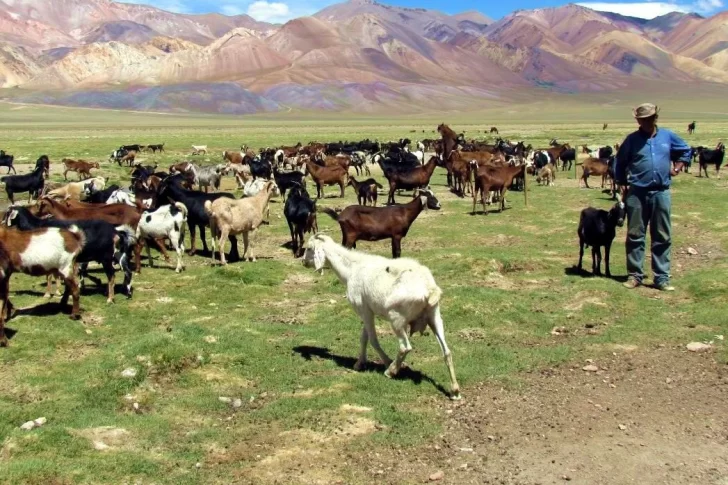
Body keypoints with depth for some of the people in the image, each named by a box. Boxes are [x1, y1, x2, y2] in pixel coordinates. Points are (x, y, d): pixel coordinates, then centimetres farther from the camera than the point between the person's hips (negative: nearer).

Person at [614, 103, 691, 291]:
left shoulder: (668, 136, 8)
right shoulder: (632, 140, 2)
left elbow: (686, 151, 24)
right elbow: (620, 164, 9)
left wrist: (677, 168, 11)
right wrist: (623, 186, 4)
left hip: (661, 192, 2)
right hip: (637, 193, -2)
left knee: (662, 237, 4)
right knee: (635, 236, 3)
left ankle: (662, 278, 10)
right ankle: (635, 275, 11)